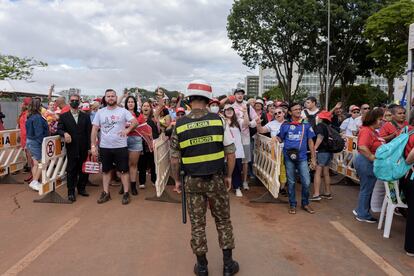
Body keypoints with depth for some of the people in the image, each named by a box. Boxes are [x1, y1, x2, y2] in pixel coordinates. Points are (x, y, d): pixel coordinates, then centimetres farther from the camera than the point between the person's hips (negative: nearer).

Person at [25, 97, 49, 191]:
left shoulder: (30, 117, 7)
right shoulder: (37, 117, -20)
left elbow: (30, 130, 13)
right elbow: (39, 133, -22)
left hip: (30, 141, 9)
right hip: (36, 142, -9)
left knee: (35, 163, 15)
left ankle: (34, 182, 20)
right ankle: (35, 182, 1)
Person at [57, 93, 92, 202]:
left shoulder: (85, 116, 8)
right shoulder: (63, 116, 5)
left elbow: (89, 132, 4)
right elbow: (59, 129, -1)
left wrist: (90, 147, -2)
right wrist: (65, 133, -25)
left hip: (84, 148, 2)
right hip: (71, 148, -2)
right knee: (71, 171, 5)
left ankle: (81, 188, 26)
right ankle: (71, 192, 15)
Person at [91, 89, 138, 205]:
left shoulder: (123, 111, -2)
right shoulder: (100, 112, 4)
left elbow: (135, 121, -5)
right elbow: (94, 129, 5)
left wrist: (127, 130, -22)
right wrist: (93, 145, -1)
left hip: (120, 146, -3)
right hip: (104, 147, 3)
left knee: (124, 170, 3)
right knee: (106, 170, 12)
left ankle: (126, 193, 13)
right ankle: (106, 193, 24)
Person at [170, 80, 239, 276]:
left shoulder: (179, 125, -6)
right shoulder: (218, 120, -8)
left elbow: (174, 158, -2)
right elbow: (231, 153, -5)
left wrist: (177, 180, 12)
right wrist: (229, 176, 8)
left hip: (193, 181, 0)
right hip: (216, 179, 0)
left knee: (197, 223, 13)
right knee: (223, 221, 16)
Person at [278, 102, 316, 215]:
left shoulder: (306, 125, 4)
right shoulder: (285, 125, 3)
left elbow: (310, 142, 7)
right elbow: (280, 139, 10)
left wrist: (313, 158, 5)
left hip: (302, 157, 0)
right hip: (289, 157, 0)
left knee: (306, 182, -2)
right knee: (291, 182, 8)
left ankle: (305, 203, 19)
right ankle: (292, 204, 22)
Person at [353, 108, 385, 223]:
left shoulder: (374, 132, 14)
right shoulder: (366, 131, -18)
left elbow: (378, 146, 24)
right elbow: (362, 147, -31)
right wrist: (373, 158, -23)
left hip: (370, 163, 10)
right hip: (366, 163, -10)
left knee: (367, 188, 19)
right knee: (366, 189, 1)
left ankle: (360, 211, 31)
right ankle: (363, 215, 15)